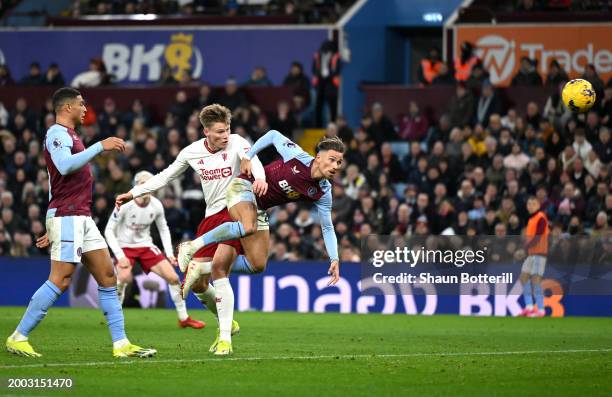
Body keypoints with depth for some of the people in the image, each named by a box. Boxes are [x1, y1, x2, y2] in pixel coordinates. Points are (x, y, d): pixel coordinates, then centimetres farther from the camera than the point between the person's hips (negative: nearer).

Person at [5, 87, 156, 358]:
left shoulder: (68, 135, 21)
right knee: (60, 281, -13)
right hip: (67, 216, -10)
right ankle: (18, 338, -7)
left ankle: (121, 343, 2)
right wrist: (100, 147, -27)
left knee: (108, 278, 4)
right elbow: (65, 166, -28)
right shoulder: (57, 133, -10)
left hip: (82, 218, 10)